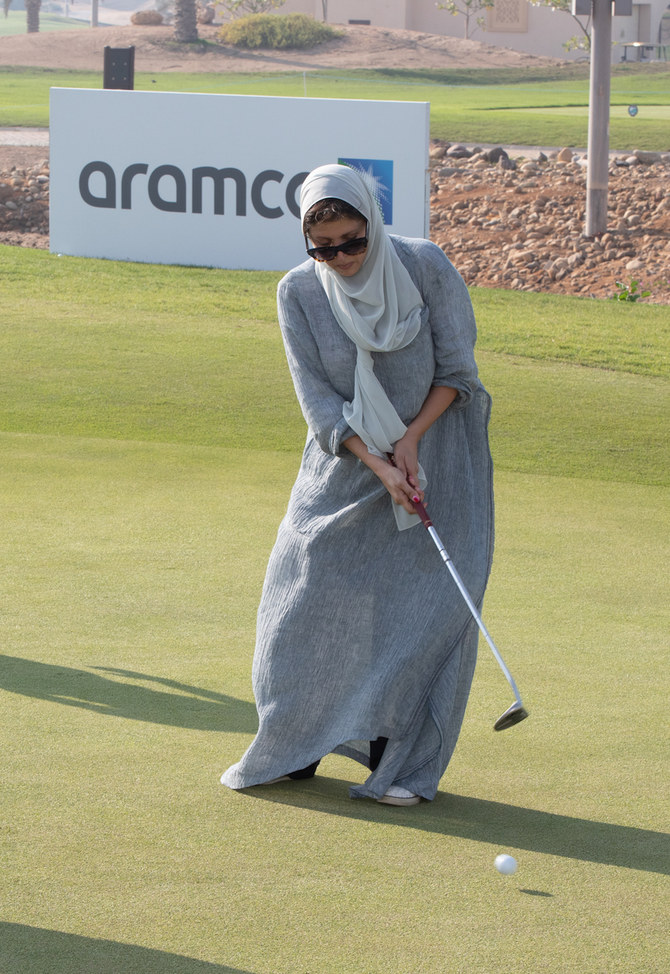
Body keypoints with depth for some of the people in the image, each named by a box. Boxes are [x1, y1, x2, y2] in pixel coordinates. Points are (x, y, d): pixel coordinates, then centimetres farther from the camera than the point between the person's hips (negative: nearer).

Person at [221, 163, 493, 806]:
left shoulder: (424, 266, -14)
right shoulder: (299, 292, -9)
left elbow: (456, 368, -6)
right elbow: (318, 398, -10)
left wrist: (410, 440, -16)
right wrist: (379, 466, -21)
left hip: (433, 448, -2)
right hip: (346, 460, 2)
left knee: (429, 600, -8)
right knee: (306, 595, 0)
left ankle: (403, 763, 1)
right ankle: (295, 750, 17)